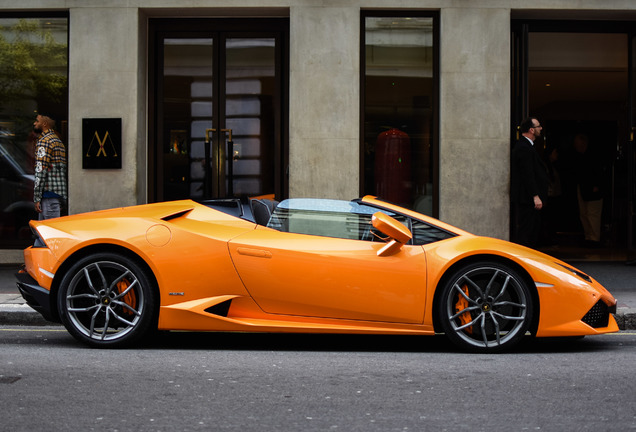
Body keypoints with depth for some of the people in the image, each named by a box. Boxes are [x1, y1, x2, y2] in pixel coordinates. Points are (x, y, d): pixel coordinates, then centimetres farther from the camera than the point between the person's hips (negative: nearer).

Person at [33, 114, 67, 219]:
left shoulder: (44, 141, -7)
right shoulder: (58, 140, 22)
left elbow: (41, 171, -15)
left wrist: (37, 198, -15)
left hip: (49, 192, -9)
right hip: (60, 194, 9)